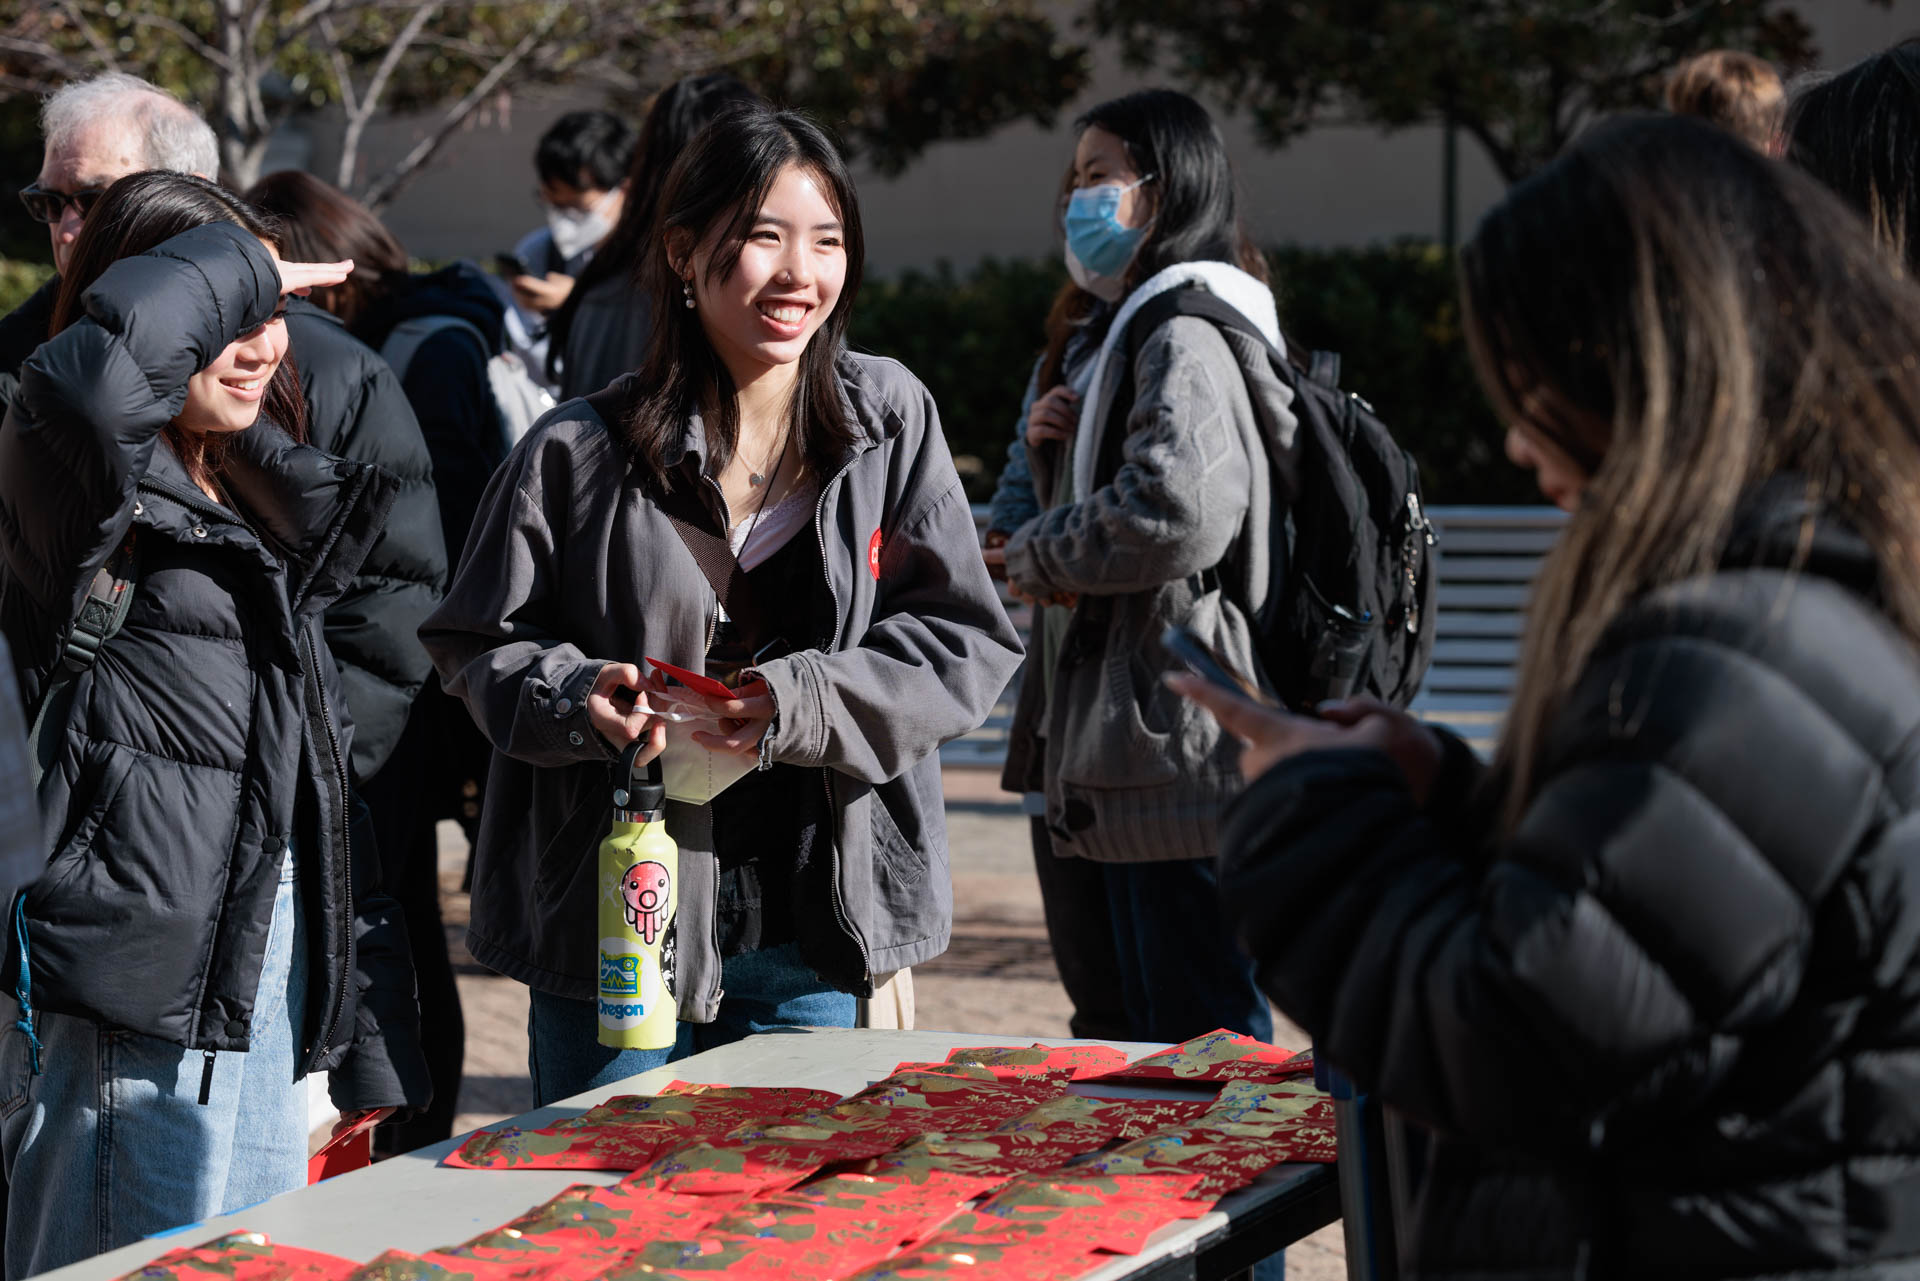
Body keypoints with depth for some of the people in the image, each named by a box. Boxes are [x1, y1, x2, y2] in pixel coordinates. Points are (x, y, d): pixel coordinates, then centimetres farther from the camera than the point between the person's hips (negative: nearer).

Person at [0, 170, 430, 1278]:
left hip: (273, 977, 9)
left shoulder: (267, 503, 19)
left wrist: (368, 1052, 19)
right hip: (136, 990, -8)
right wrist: (234, 267, -14)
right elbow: (92, 368, -33)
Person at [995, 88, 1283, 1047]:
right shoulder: (1131, 333, 23)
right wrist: (1055, 450, 6)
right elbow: (1091, 513, 28)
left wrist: (1034, 556, -11)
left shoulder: (1185, 339, -12)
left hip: (1181, 749, -11)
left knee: (1206, 1047, -7)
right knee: (1152, 1036, 16)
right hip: (1133, 763, 11)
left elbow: (1178, 510, -28)